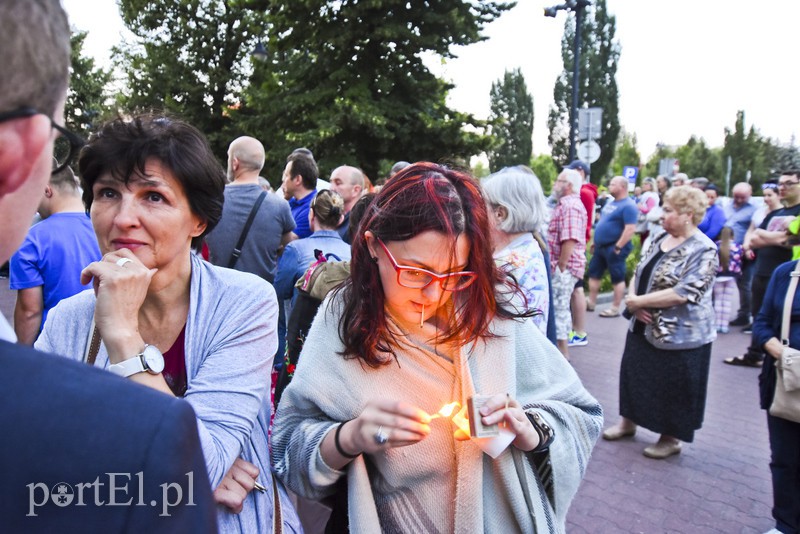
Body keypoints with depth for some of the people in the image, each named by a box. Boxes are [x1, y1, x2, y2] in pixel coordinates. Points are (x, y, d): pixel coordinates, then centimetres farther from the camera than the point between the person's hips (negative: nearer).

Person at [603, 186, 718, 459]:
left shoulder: (703, 250, -18)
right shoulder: (660, 239, 5)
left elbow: (683, 293, -26)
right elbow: (639, 274, 8)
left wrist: (638, 301, -20)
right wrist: (633, 300, -12)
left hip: (679, 335, -7)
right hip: (643, 328, 8)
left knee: (673, 387, 8)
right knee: (635, 374, 19)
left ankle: (671, 438, 28)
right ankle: (629, 420, 38)